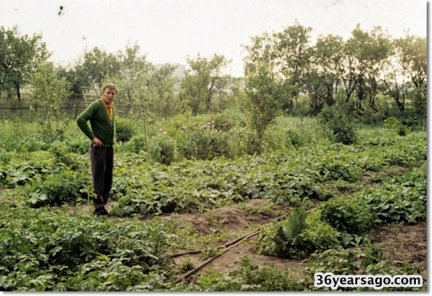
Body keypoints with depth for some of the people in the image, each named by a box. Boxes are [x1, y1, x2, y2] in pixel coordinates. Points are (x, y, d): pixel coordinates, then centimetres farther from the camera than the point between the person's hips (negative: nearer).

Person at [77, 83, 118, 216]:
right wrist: (92, 137, -19)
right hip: (99, 147, -8)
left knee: (108, 179, 11)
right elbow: (80, 120, -22)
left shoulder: (112, 107, 12)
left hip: (110, 147, 8)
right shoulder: (96, 105, -12)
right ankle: (99, 208, 2)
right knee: (98, 179, -3)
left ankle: (103, 205, 21)